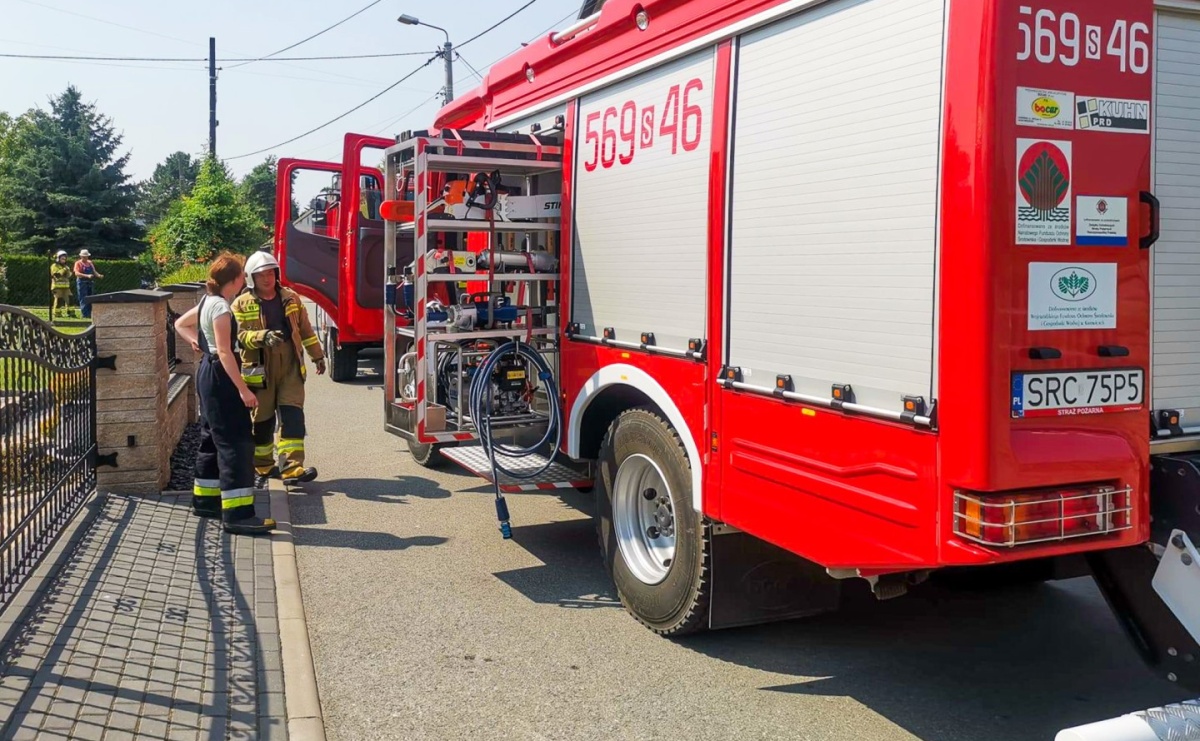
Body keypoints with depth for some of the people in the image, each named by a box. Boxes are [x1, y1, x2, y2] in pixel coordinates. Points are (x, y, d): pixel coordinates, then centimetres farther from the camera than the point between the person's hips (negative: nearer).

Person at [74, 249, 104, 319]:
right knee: (83, 300, -6)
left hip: (90, 283, 6)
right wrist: (87, 276, -29)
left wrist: (98, 275, -8)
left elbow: (94, 271, 16)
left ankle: (89, 314, 12)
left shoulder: (90, 263, 15)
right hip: (82, 283, -6)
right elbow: (77, 273, -16)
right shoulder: (78, 263, -3)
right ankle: (85, 315, -7)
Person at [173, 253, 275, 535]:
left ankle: (205, 499, 28)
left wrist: (198, 342, 13)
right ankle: (237, 514, -13)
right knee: (236, 441, -11)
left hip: (208, 374, 11)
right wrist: (243, 389, -22)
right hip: (219, 376, -11)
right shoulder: (221, 307, -17)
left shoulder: (208, 302, 12)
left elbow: (180, 324, 27)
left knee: (213, 438, 18)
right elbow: (224, 352, -22)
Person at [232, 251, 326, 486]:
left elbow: (305, 329, 18)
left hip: (290, 367, 2)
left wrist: (317, 355, 20)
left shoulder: (291, 298, 10)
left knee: (293, 416, -9)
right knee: (261, 421, 6)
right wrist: (262, 337, -27)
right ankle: (264, 469, 21)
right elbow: (240, 335, -11)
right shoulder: (242, 304, -1)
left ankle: (293, 468, -13)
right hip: (260, 370, -2)